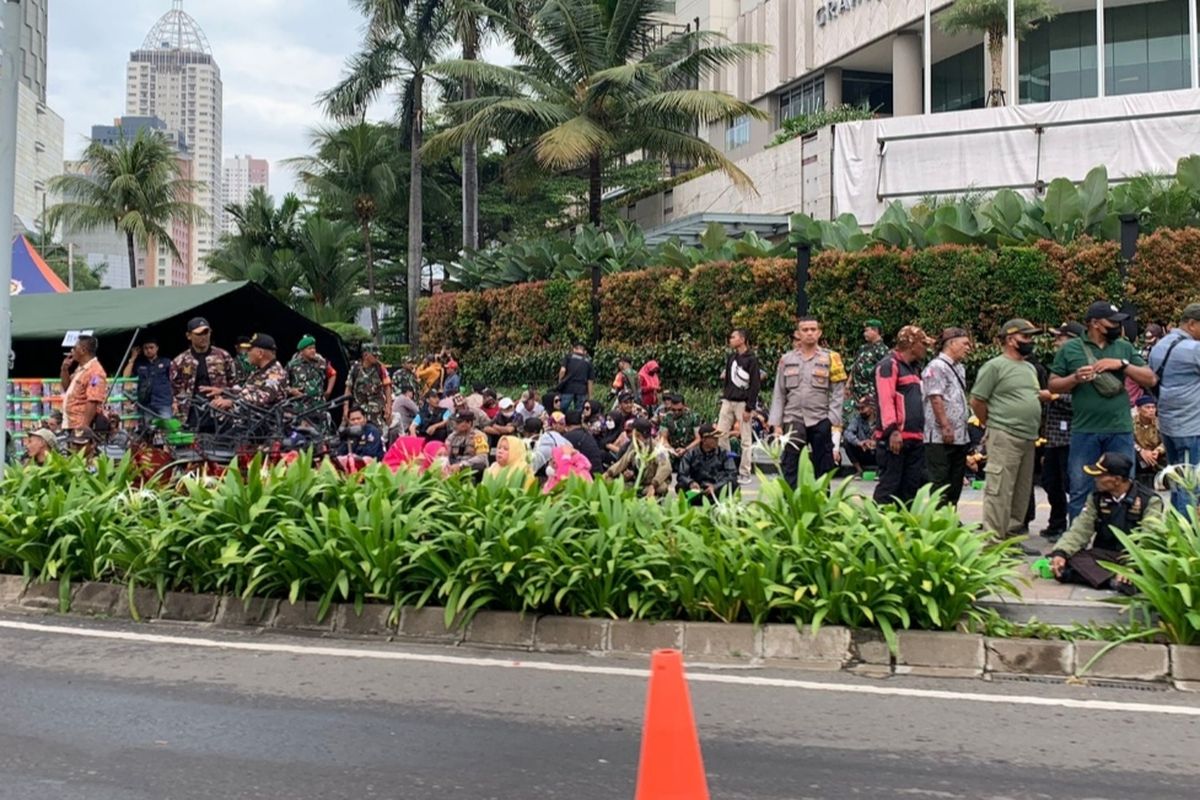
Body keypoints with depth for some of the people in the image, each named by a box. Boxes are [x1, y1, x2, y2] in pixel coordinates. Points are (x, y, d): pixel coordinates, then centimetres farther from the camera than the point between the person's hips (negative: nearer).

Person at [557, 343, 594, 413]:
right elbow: (590, 381, 9)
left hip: (568, 388, -2)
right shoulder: (588, 361, 13)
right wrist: (589, 396, 12)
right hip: (582, 390, 2)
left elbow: (563, 370, -9)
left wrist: (560, 382, 5)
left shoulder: (569, 356, 7)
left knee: (562, 410, 4)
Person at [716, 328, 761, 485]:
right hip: (728, 401, 7)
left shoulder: (751, 359, -8)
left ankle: (744, 473, 4)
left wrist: (749, 408, -15)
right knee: (720, 434, 2)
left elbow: (755, 385, -11)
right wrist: (723, 398, 10)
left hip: (743, 402, -7)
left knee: (746, 439, 0)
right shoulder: (731, 358, 13)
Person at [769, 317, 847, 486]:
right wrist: (776, 424, 2)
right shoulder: (787, 360, 8)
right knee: (789, 468, -2)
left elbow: (837, 394, -1)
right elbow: (779, 394, 8)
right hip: (793, 421, 1)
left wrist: (835, 423, -9)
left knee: (823, 469, 7)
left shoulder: (830, 359, 2)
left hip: (821, 421, -1)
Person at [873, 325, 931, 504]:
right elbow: (886, 399, -17)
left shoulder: (914, 368, 23)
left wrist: (921, 432, 21)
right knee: (889, 486, -8)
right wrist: (892, 430, -26)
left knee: (912, 486, 10)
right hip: (895, 439, -9)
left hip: (915, 439, 9)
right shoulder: (889, 365, -7)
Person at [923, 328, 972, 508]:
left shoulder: (960, 368, 18)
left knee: (956, 484, 12)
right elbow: (935, 399, -17)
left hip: (960, 437, 9)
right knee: (940, 482, -6)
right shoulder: (937, 366, -10)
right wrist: (945, 427, -20)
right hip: (941, 438, -9)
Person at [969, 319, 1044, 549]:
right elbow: (977, 401, -7)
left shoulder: (1030, 368, 19)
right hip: (1004, 437, -9)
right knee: (999, 491, -10)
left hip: (1028, 439, 9)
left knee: (1022, 492, 12)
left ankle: (1012, 537, 21)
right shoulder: (995, 366, -6)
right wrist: (992, 425, -1)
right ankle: (993, 540, -9)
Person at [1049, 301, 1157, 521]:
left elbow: (1151, 380, 6)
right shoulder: (1070, 349, 3)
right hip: (1085, 431, -2)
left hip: (1120, 431, 2)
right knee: (1080, 490, 3)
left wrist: (1123, 364, -8)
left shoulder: (1124, 348, 9)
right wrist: (1075, 378, -14)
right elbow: (1053, 385, 4)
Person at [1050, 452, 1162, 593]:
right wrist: (1060, 552, -19)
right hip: (1103, 556, 3)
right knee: (1068, 562, -27)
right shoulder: (1097, 498, 8)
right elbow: (1080, 530, 0)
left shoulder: (1149, 501, -5)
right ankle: (1115, 580, -43)